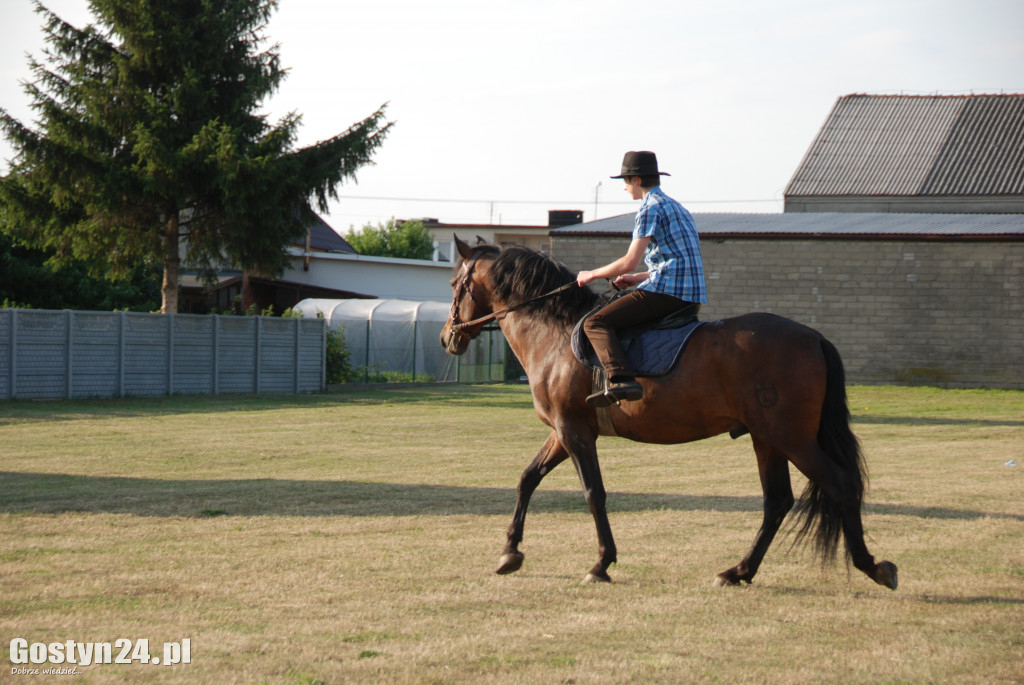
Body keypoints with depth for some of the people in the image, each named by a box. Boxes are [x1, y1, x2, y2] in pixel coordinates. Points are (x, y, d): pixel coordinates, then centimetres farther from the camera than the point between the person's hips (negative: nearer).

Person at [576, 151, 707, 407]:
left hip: (666, 291, -10)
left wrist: (592, 275, 0)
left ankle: (621, 380, -34)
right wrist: (637, 278, 27)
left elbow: (629, 262, -14)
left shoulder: (650, 208, -7)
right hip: (692, 299, 10)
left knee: (596, 323, -15)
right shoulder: (676, 208, 23)